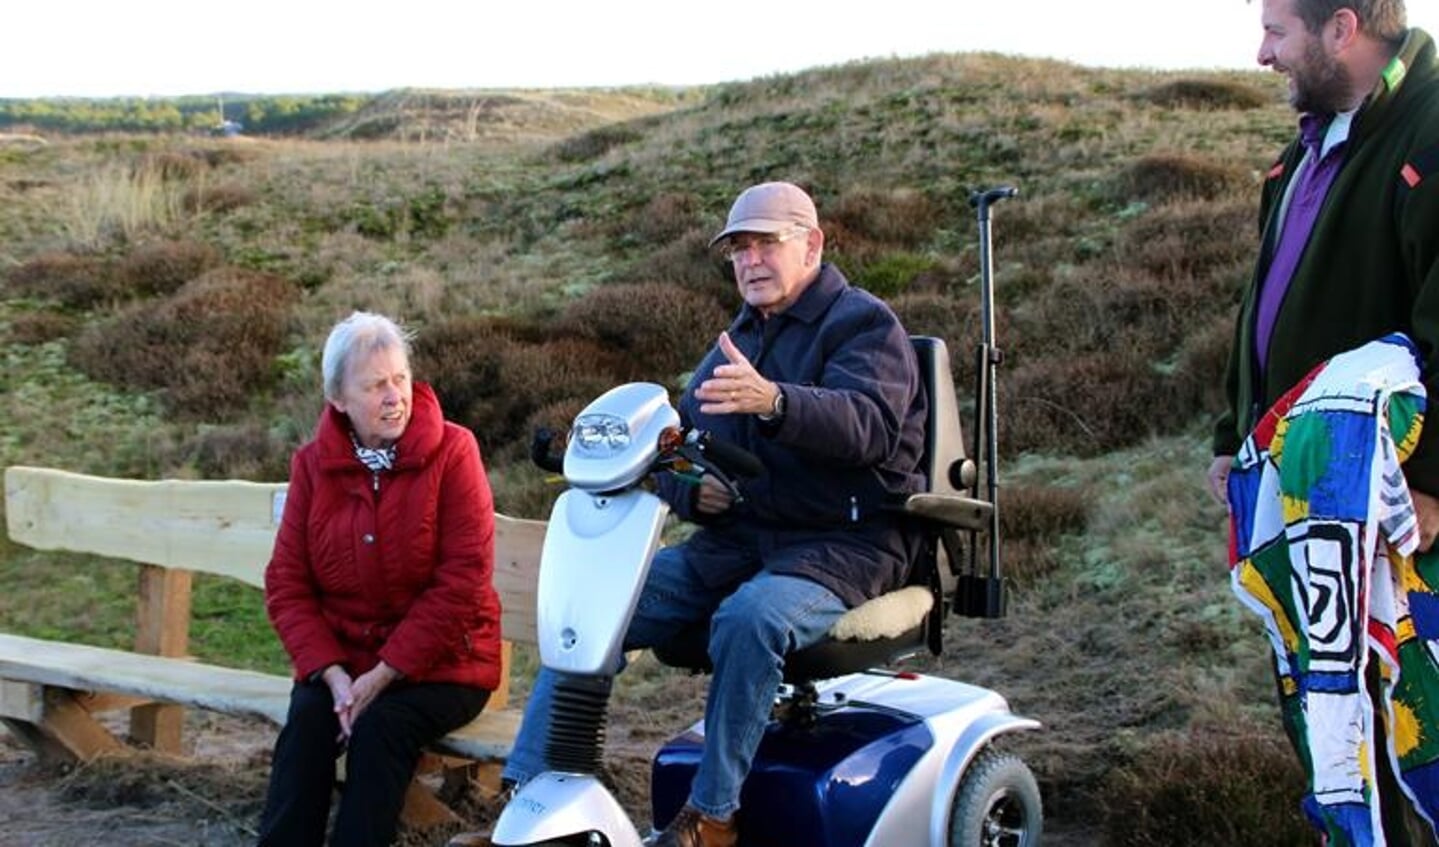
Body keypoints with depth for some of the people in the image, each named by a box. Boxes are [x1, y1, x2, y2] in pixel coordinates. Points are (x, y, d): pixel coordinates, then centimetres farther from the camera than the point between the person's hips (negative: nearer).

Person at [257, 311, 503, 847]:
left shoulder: (451, 452, -8)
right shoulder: (314, 464, 2)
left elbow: (462, 581, -14)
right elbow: (287, 583, 0)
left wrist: (382, 675, -18)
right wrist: (333, 674, -16)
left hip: (439, 663, -3)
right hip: (340, 658, 3)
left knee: (380, 727, -29)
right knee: (306, 722, -25)